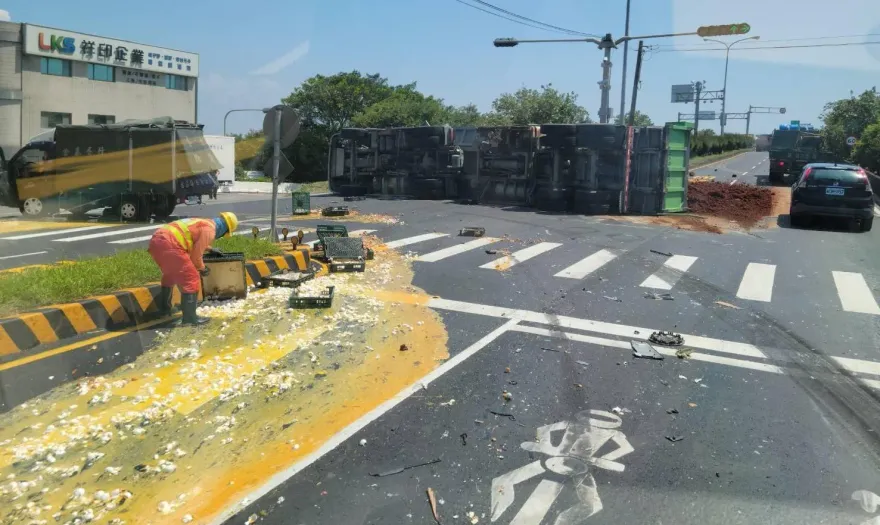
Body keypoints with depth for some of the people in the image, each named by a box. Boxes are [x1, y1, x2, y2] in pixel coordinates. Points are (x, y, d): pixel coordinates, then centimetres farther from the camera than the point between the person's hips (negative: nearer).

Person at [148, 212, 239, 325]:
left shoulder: (203, 223, 28)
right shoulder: (210, 230, -1)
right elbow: (196, 254, -1)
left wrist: (210, 249, 57)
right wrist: (202, 268, 17)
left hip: (156, 239, 10)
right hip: (168, 244, -10)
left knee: (170, 274, 31)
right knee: (191, 279, -3)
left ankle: (164, 308, 43)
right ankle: (190, 318, -1)